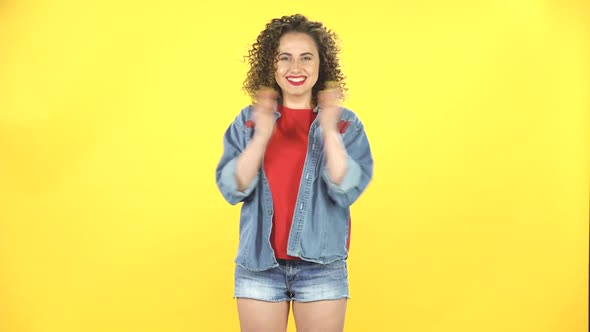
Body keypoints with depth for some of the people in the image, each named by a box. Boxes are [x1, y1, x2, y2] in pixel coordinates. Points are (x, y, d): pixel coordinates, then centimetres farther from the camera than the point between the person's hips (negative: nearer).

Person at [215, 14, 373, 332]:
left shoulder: (345, 123, 0)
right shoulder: (248, 121, 2)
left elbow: (347, 191, -11)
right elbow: (232, 190, -6)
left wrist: (329, 130, -19)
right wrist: (263, 134, -17)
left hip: (321, 266, -1)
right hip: (259, 264, 1)